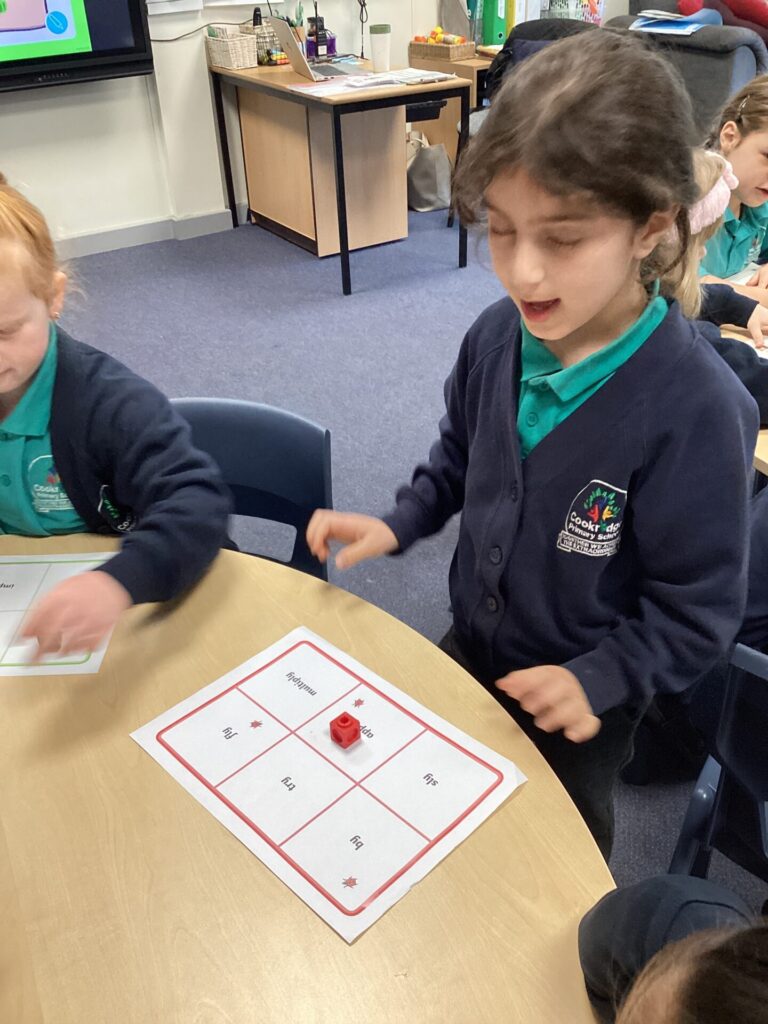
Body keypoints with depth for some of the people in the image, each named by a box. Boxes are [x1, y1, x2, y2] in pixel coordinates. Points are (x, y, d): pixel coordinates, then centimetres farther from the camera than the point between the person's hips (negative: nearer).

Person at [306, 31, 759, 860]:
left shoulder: (694, 407, -32)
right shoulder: (497, 336, -16)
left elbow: (699, 609, -21)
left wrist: (600, 679, -30)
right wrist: (396, 525, -7)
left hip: (577, 701, -4)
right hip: (469, 644, 5)